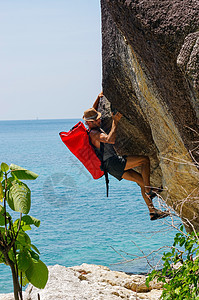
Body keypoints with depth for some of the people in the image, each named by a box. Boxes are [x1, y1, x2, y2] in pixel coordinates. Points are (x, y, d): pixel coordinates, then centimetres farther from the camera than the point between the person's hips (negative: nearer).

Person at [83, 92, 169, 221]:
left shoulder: (95, 128, 17)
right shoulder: (94, 133, -14)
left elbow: (92, 111, 36)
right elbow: (111, 140, -31)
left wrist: (98, 99, 29)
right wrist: (115, 122, -26)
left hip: (115, 167, 11)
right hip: (113, 163, -11)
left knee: (142, 180, 7)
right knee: (145, 159, -15)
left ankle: (153, 211, 6)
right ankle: (149, 190, -16)